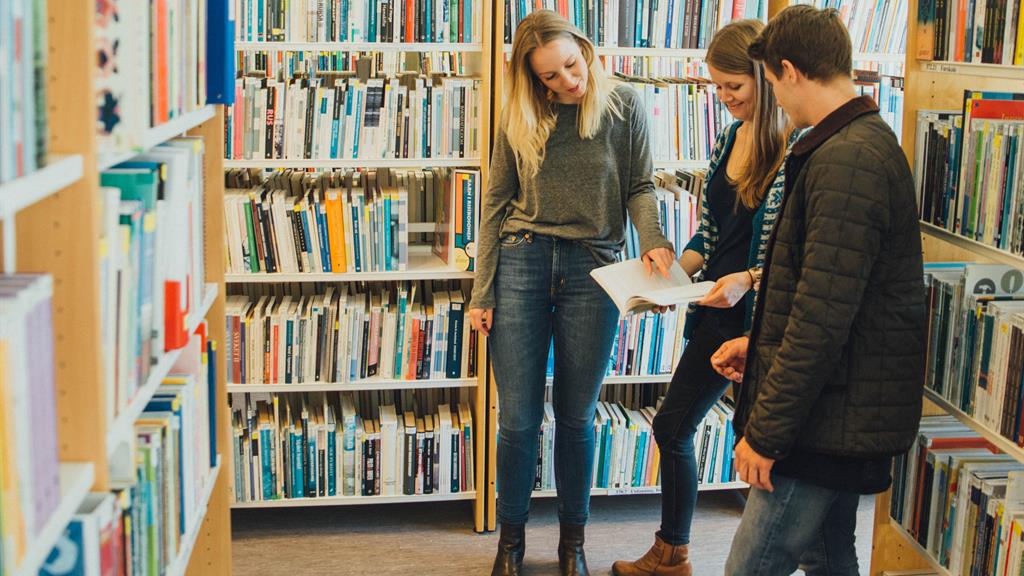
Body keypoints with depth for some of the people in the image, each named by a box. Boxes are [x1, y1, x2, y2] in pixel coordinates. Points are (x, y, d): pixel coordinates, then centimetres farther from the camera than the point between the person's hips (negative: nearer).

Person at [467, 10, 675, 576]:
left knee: (576, 417, 10)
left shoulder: (623, 106, 0)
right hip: (521, 262, 1)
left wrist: (654, 241, -17)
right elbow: (496, 204, 6)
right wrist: (482, 293, 2)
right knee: (518, 418, 4)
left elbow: (639, 187, 4)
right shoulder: (518, 116, 3)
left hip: (592, 270, -1)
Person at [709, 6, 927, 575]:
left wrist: (765, 432, -19)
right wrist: (761, 345, 17)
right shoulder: (871, 141, 13)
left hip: (832, 422, -11)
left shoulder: (845, 160, -21)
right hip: (844, 418, 11)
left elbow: (822, 318, -25)